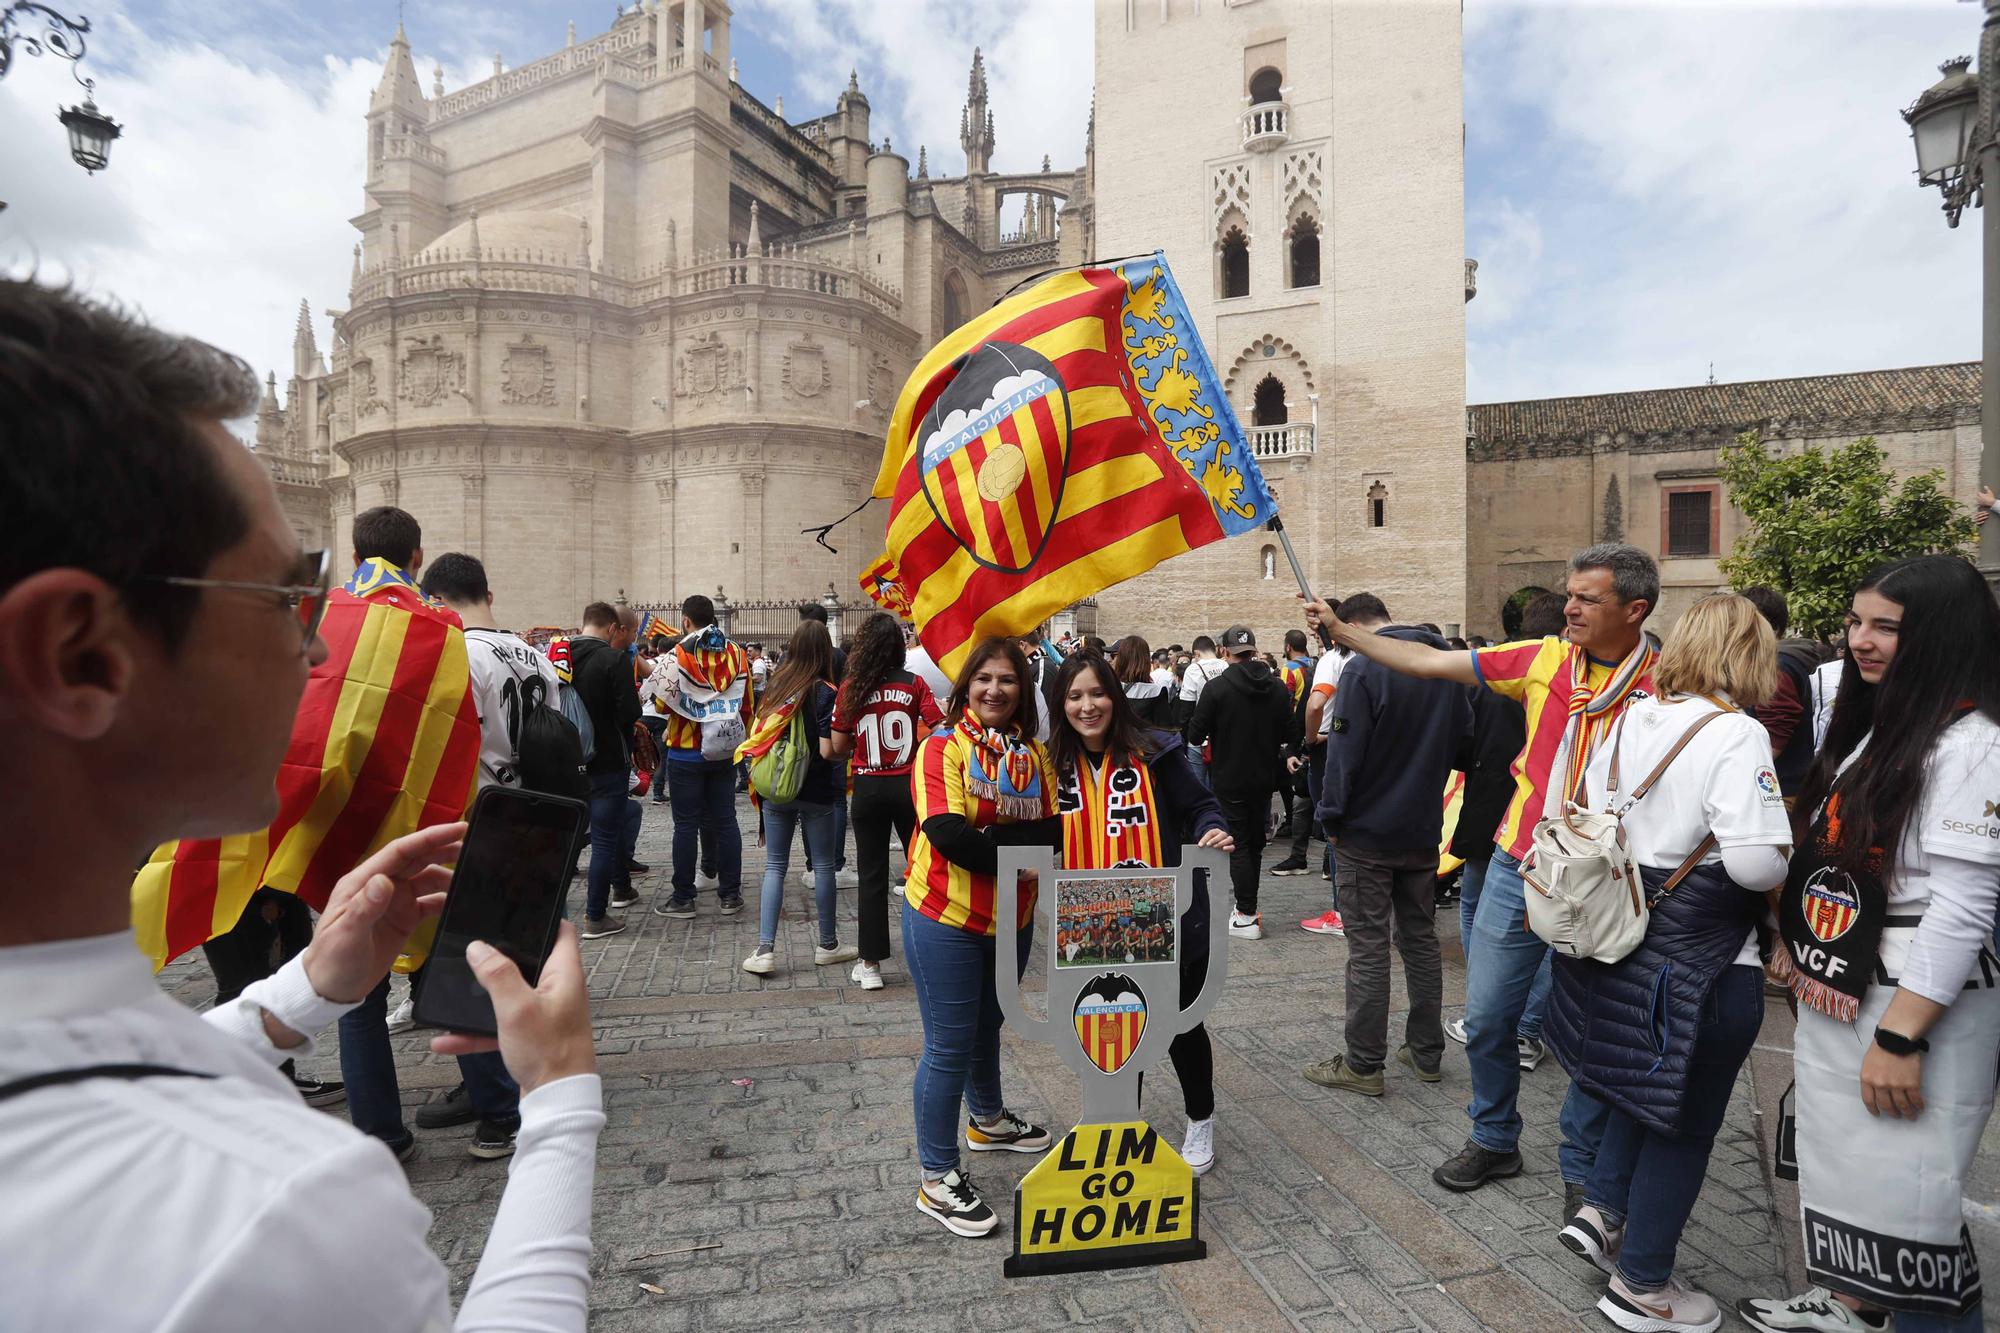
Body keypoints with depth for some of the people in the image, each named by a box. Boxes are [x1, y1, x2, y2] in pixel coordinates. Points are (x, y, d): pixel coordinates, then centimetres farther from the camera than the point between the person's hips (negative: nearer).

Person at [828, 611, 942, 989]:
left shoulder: (851, 688, -4)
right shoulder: (915, 684, -6)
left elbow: (838, 748, -2)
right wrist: (911, 744, 7)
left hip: (869, 788, 0)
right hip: (909, 785, 0)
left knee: (872, 876, 9)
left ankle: (871, 964, 15)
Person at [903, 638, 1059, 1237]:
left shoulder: (1034, 754, 2)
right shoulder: (943, 747, -15)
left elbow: (1053, 831, -6)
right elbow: (947, 834, -26)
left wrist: (992, 839, -23)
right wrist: (1022, 850, -19)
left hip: (1012, 921, 6)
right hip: (946, 919, -6)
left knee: (987, 1028, 26)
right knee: (949, 1046, 3)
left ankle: (987, 1120, 49)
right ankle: (937, 1178, 19)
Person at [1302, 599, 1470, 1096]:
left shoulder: (1364, 670, -17)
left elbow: (1345, 754, -18)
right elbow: (1463, 739, 15)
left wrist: (1331, 817, -8)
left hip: (1369, 831, -6)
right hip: (1424, 830, 7)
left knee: (1368, 947, 1)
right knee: (1420, 938, 17)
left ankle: (1363, 1064, 9)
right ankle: (1426, 1051, 27)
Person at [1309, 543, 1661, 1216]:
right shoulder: (1546, 659, -1)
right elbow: (1429, 662, 1)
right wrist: (1340, 631, -2)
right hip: (1517, 866, 4)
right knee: (1486, 1016, 13)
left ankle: (1582, 1171, 33)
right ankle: (1494, 1141, 35)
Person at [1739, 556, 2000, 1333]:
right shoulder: (1874, 723, 11)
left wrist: (1900, 1037, -21)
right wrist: (1793, 941, 12)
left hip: (1915, 1005, -8)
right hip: (1833, 992, 8)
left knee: (1905, 1195, 2)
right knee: (1841, 1162, 20)